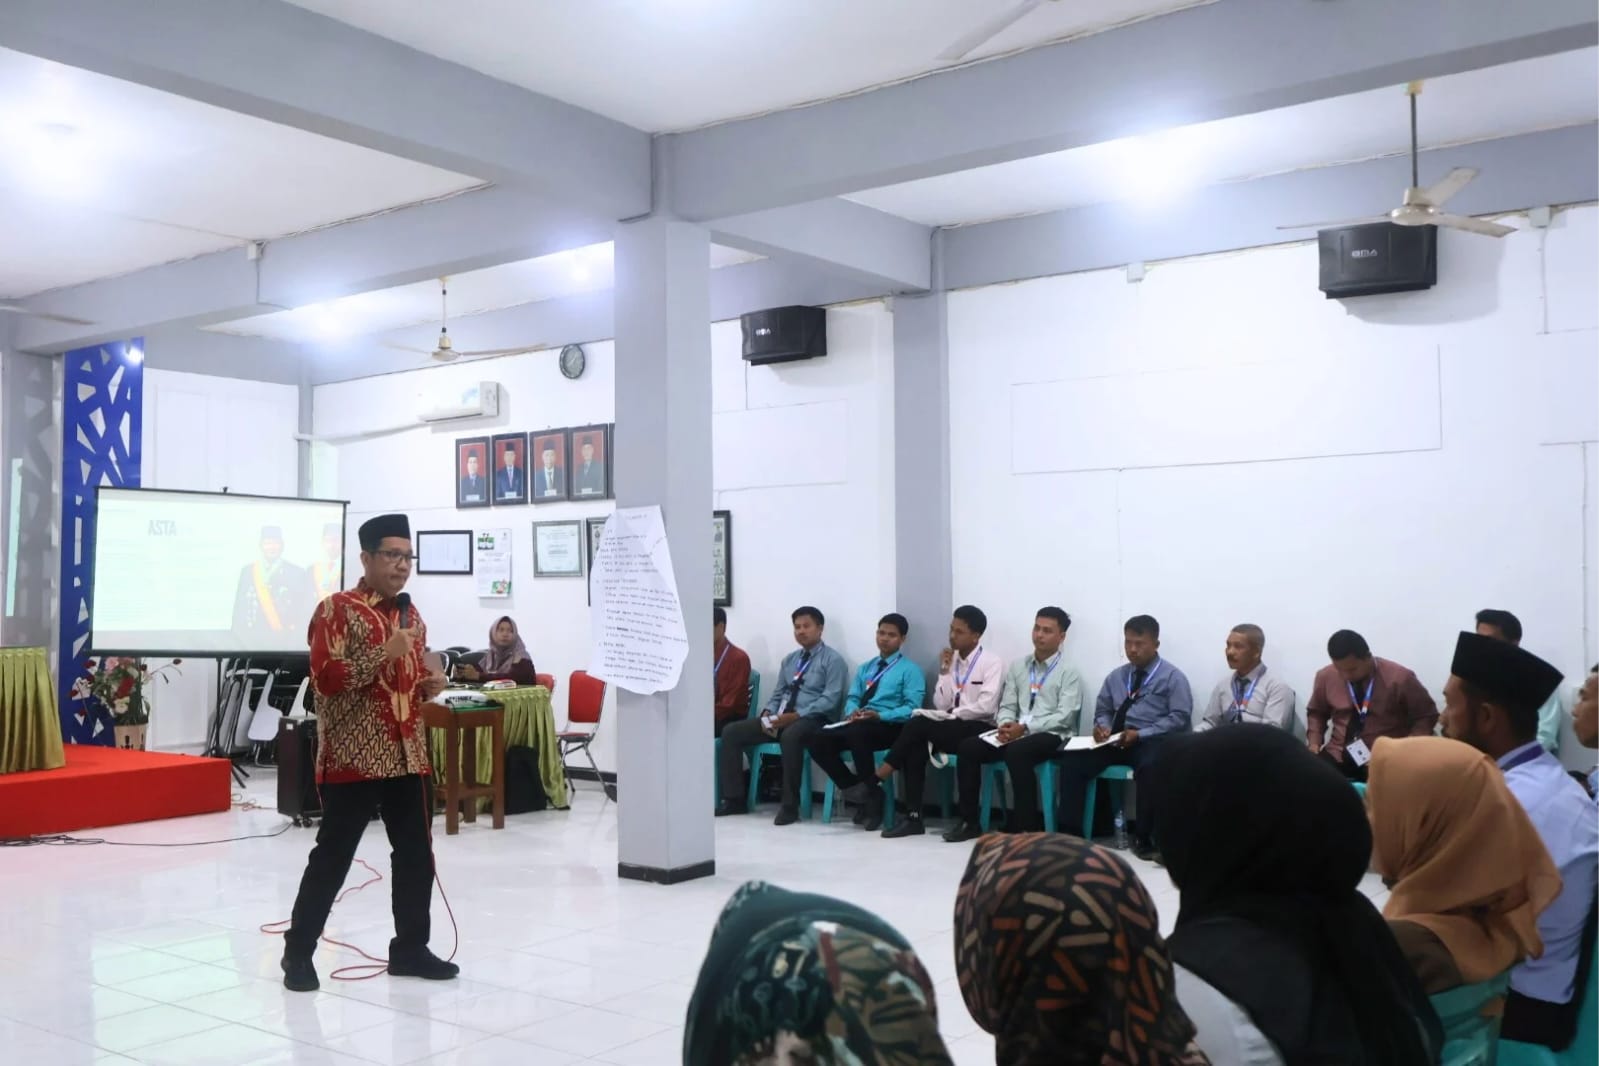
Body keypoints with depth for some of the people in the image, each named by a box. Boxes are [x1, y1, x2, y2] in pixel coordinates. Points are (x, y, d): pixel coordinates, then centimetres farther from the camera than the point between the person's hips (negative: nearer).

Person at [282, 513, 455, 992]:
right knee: (332, 857, 0)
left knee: (417, 854, 10)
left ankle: (410, 948, 22)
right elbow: (326, 679, -18)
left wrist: (429, 688, 4)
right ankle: (298, 952, 14)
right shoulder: (337, 609, -8)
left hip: (408, 756, 7)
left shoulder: (412, 617, 14)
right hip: (353, 757, -7)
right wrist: (384, 653, -23)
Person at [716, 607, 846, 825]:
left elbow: (830, 700, -14)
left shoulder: (832, 660, -3)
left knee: (790, 736, -41)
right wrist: (768, 714, -2)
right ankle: (734, 800, -3)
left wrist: (796, 715, -22)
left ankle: (790, 806, -31)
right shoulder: (790, 659, 19)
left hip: (812, 719, -7)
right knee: (731, 732, -7)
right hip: (780, 718, 7)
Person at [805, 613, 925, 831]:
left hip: (889, 726, -6)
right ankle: (856, 790, -7)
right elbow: (852, 698, 17)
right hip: (856, 724, 6)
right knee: (818, 742, -19)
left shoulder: (910, 670, 5)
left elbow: (911, 709, -7)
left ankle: (871, 793, -20)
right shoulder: (865, 668, 25)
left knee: (856, 733, -38)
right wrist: (852, 712, -8)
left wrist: (879, 716, -21)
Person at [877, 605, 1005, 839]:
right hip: (949, 730, 5)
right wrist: (945, 672, -2)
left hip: (978, 729, -5)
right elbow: (941, 705, 6)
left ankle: (880, 776, -15)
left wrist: (951, 714, -11)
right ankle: (913, 817, -27)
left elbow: (986, 707, -16)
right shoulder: (950, 660, 12)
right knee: (915, 744, -26)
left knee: (918, 724, -26)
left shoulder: (992, 662, -5)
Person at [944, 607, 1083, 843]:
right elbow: (1007, 706, 13)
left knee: (1017, 752, -37)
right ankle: (970, 821, -6)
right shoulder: (1018, 666, 16)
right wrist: (1006, 724, -11)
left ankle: (1028, 826, -26)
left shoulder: (1069, 672, -1)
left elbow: (1065, 717, -12)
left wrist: (1025, 727, -20)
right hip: (1017, 732, 6)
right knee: (967, 748, -15)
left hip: (1051, 736, -6)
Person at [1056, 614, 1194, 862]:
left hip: (1152, 741, -5)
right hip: (1116, 740, 5)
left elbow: (1179, 718, -7)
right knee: (1073, 760, -21)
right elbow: (1102, 710, 23)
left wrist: (1140, 734, -16)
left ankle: (1144, 840, -24)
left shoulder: (1172, 677, 3)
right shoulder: (1116, 676, 19)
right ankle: (1070, 833, -17)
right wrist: (1102, 726, -3)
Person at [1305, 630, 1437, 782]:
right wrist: (1314, 743, 2)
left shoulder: (1399, 678, -10)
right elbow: (1316, 712, 19)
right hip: (1337, 755, 3)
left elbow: (1426, 716, 1)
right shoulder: (1325, 677, 1)